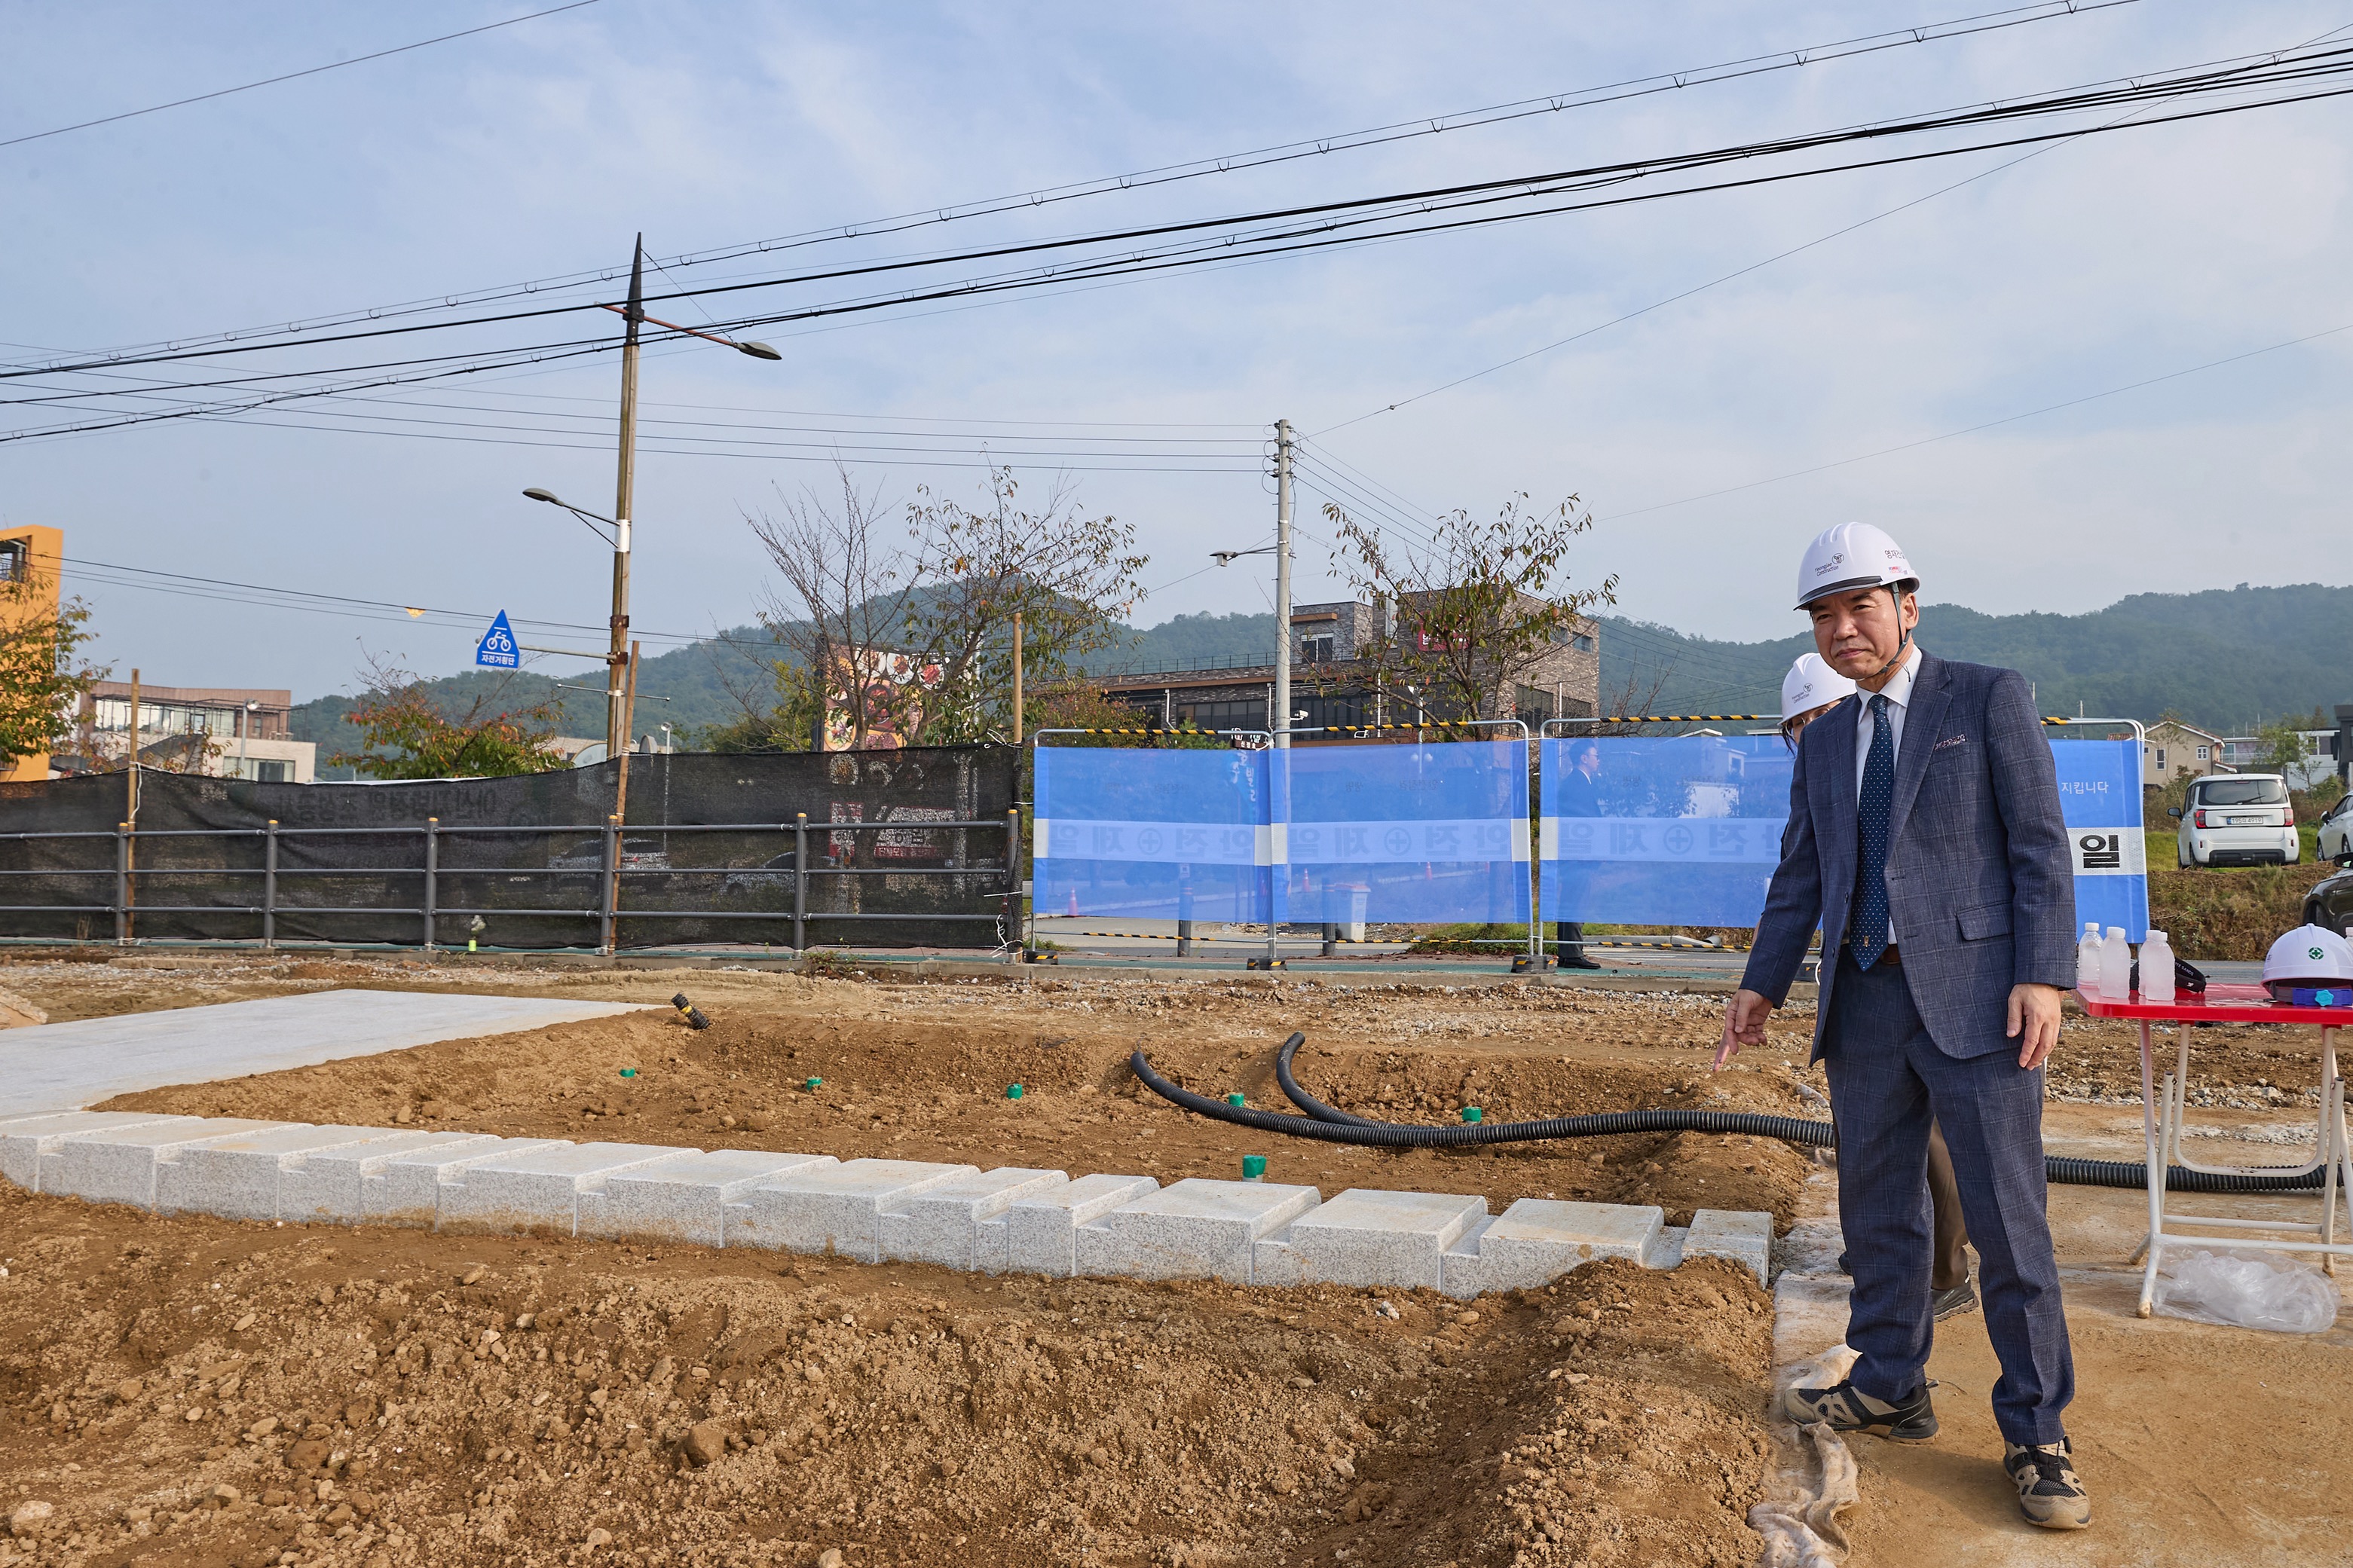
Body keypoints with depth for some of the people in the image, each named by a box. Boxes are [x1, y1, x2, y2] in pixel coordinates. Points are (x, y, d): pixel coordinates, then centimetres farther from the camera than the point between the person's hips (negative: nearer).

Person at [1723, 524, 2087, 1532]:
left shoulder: (1991, 699, 0)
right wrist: (1762, 985, 9)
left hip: (1971, 993, -5)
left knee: (2006, 1220, -1)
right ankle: (1889, 1390, 27)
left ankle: (2035, 1437, 12)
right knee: (1875, 1209, 12)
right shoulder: (1823, 741, 15)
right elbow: (1801, 875, 16)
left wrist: (2041, 976, -14)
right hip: (1865, 998, 5)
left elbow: (2040, 847, -4)